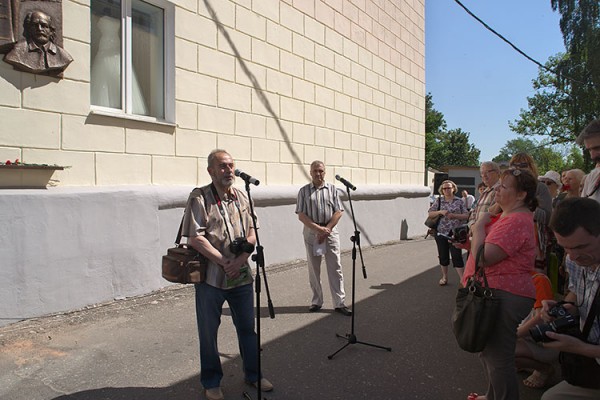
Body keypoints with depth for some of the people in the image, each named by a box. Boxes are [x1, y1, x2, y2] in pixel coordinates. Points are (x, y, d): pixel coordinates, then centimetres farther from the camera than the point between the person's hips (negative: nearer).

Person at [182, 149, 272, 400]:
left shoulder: (242, 197, 7)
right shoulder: (199, 198, -10)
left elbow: (252, 235, 8)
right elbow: (195, 239, -15)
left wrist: (241, 258, -10)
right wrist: (224, 262, -15)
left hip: (241, 276, 5)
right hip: (210, 277, -4)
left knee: (247, 327, 16)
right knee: (208, 332, 11)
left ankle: (253, 374, 35)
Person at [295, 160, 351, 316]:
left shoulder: (332, 189, 6)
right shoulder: (304, 191, 4)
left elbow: (338, 212, 0)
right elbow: (301, 215, -3)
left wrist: (326, 229, -10)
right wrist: (318, 229, -13)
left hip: (330, 233, 0)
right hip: (311, 233, 0)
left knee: (335, 268, 0)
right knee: (313, 269, 8)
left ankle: (339, 303, 7)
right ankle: (316, 301, 22)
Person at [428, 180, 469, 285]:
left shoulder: (459, 201, 3)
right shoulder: (439, 201, 7)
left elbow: (466, 215, -1)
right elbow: (430, 214, 5)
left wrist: (454, 215, -15)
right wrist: (440, 212, -12)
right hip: (441, 232, 2)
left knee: (457, 256, -6)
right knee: (443, 256, 11)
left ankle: (462, 279, -1)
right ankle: (444, 277, 26)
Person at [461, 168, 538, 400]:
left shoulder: (516, 220, -21)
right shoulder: (507, 215, 14)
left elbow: (483, 258, -28)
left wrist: (479, 226, -15)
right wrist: (469, 244, 9)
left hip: (504, 296, -12)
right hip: (493, 293, 12)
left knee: (498, 358, 2)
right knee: (488, 351, 25)